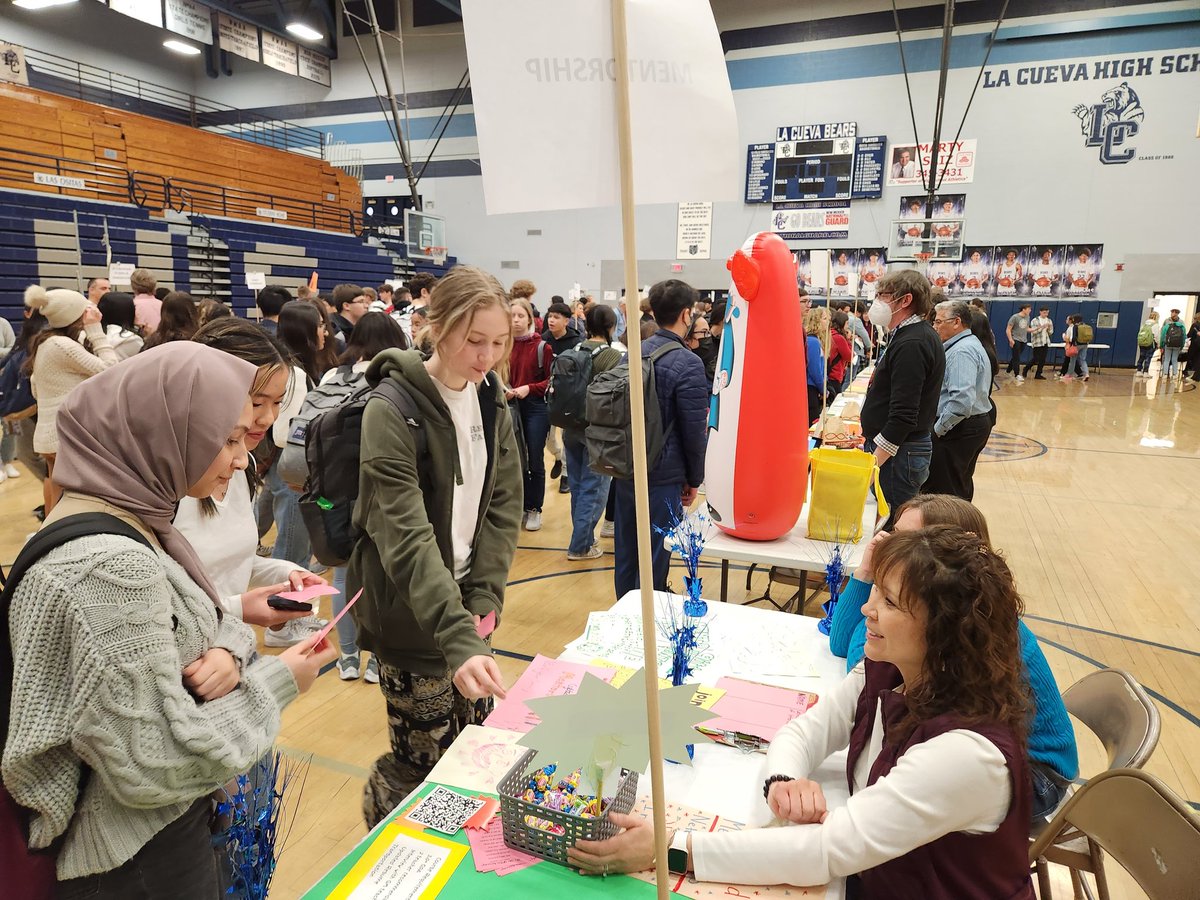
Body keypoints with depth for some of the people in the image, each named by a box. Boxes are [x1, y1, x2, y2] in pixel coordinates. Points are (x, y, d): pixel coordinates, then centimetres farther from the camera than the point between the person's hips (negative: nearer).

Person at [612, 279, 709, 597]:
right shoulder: (688, 363, -17)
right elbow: (694, 431, -14)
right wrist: (694, 479, -1)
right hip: (663, 475, -7)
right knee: (654, 557, 5)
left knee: (625, 550, 17)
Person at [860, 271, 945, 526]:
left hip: (898, 453, -10)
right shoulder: (921, 335, 15)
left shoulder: (911, 344, -18)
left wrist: (873, 464, -22)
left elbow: (903, 416, -24)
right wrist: (871, 436, 19)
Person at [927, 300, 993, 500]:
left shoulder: (961, 351, -19)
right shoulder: (970, 344, 16)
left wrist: (938, 429, -20)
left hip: (960, 429, -11)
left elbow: (962, 400, -30)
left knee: (947, 492, -5)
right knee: (961, 489, 20)